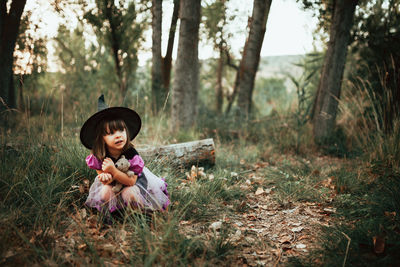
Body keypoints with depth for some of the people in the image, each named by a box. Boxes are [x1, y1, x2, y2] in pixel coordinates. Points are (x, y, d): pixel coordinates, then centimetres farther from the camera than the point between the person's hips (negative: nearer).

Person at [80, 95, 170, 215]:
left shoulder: (131, 154, -30)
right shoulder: (98, 156, -23)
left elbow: (131, 181, -29)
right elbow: (101, 174, -13)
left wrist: (113, 171, -44)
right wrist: (107, 178, -40)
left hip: (133, 180, -2)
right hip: (113, 182, 3)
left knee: (129, 194, -29)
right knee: (105, 194, -24)